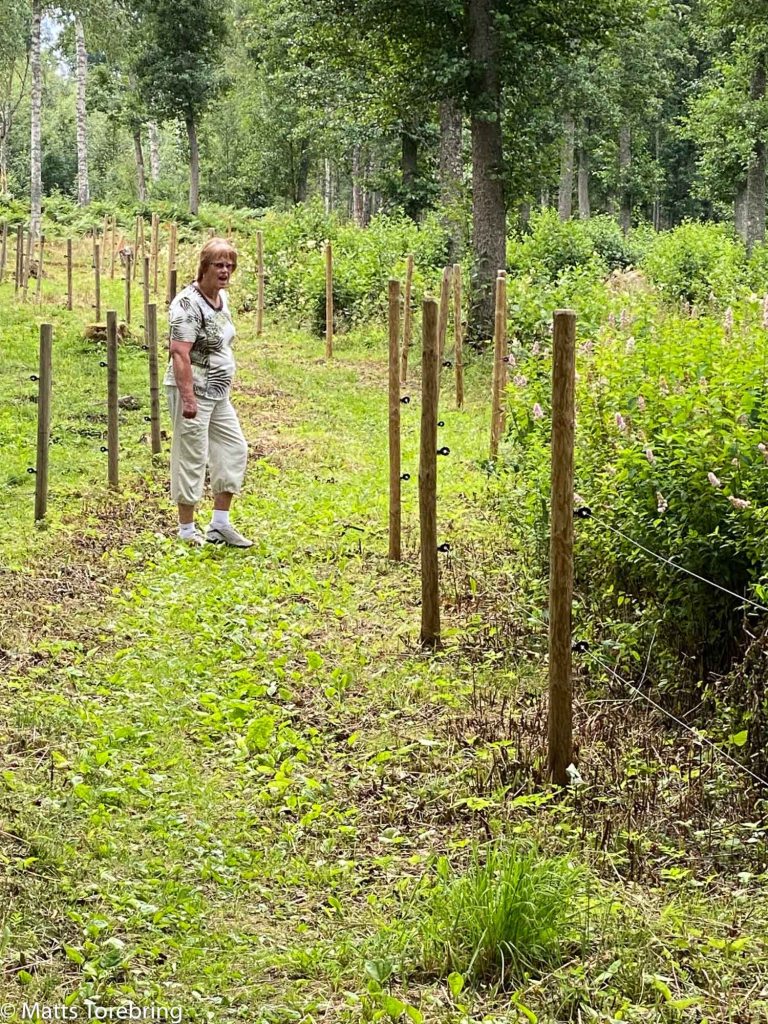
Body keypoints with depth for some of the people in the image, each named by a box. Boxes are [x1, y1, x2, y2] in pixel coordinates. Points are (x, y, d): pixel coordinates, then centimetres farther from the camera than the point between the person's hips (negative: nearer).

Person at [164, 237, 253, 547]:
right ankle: (187, 530, 8)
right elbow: (179, 353, -24)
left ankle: (220, 525, 20)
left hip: (219, 393, 9)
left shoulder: (222, 297, 10)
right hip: (194, 391, -9)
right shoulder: (189, 303, -18)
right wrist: (188, 398, -29)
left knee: (234, 449, 12)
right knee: (192, 457, -2)